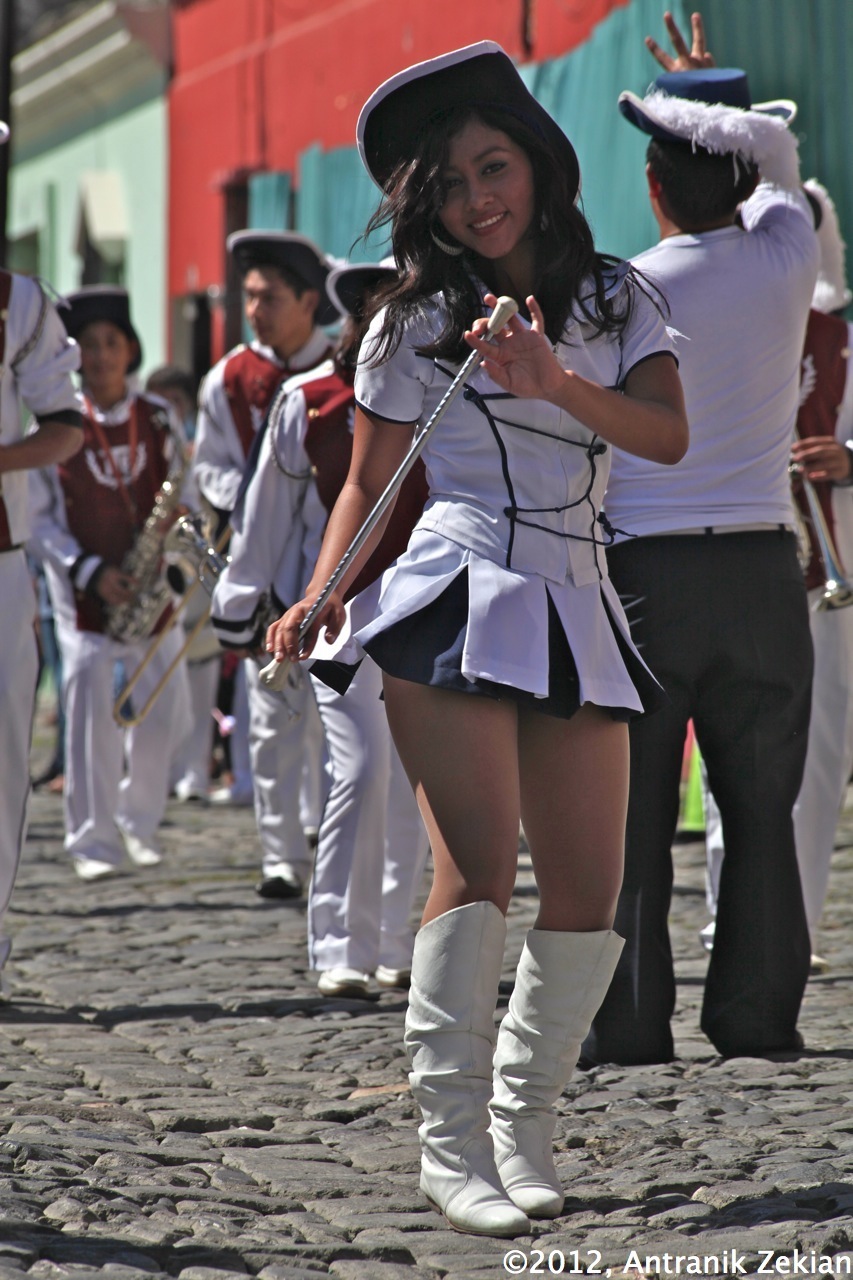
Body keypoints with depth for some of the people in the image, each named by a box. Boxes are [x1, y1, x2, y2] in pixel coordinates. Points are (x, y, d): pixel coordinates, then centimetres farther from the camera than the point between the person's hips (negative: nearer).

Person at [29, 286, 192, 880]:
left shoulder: (159, 418, 6)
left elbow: (181, 495, 11)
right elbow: (38, 518, -2)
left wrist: (174, 527, -12)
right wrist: (89, 571, -12)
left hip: (150, 587, 3)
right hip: (84, 589, -3)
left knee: (166, 709, 3)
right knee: (91, 711, -9)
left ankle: (140, 820, 23)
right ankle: (93, 842, -2)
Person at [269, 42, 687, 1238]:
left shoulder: (616, 299, 12)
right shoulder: (417, 321, 6)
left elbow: (669, 434, -2)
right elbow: (370, 480, 10)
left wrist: (558, 384, -17)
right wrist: (322, 597, -5)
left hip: (574, 606, 4)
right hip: (454, 598, -4)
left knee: (591, 890, 0)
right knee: (479, 867, -14)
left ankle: (524, 1121, 13)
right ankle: (451, 1139, -8)